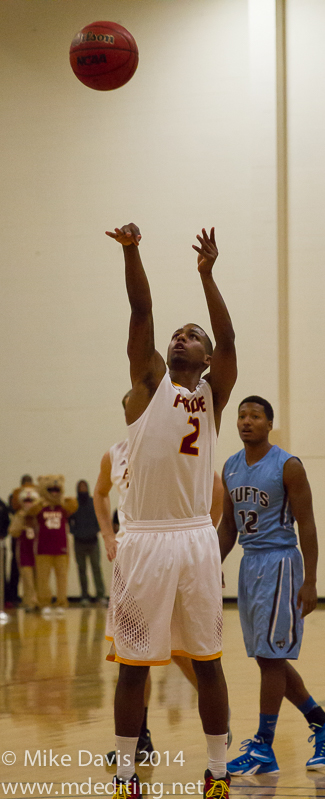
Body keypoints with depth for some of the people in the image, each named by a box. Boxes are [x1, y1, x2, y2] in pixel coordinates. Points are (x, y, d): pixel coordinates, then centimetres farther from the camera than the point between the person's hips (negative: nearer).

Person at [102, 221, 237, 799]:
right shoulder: (150, 379, 9)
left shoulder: (213, 392, 9)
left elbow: (229, 341, -10)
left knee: (206, 659, 5)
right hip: (142, 539, 0)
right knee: (133, 663, 4)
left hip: (195, 539, 0)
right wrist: (131, 252, -18)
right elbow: (141, 311, -5)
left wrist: (206, 274, -19)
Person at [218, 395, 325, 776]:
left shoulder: (287, 466, -11)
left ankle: (263, 750, -2)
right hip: (249, 563, 7)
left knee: (271, 657, -7)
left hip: (279, 563, -7)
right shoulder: (230, 468, 9)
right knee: (268, 657, 11)